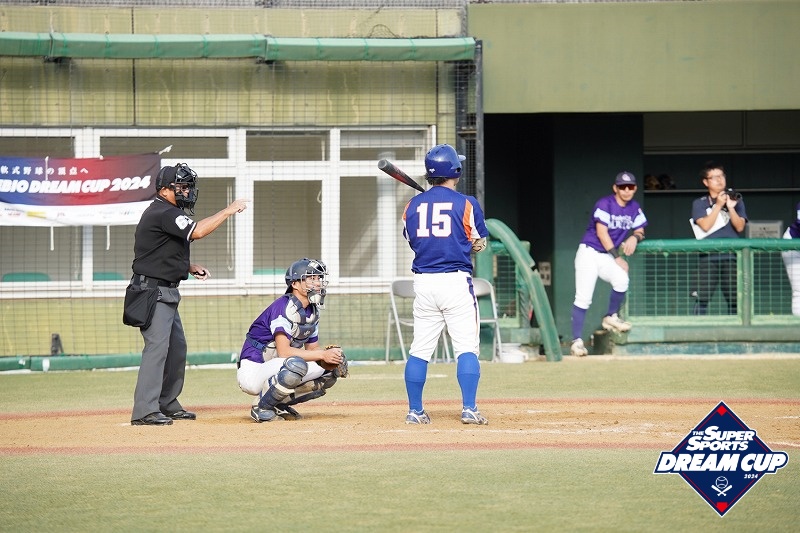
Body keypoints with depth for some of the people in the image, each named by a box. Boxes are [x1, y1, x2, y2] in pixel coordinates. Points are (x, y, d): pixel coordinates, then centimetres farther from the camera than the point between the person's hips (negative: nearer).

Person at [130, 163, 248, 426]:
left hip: (166, 292, 11)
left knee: (177, 347, 16)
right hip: (153, 291, -11)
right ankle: (144, 411, -21)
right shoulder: (162, 213, -16)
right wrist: (229, 210, -21)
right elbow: (197, 231, -28)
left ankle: (167, 404, 25)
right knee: (157, 347, -16)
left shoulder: (166, 212, 17)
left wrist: (190, 267, 13)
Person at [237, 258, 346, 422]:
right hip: (252, 370, -9)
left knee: (329, 371, 0)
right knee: (297, 364, -36)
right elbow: (283, 351, -27)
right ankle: (261, 407, -14)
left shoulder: (312, 311, 9)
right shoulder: (284, 307, -20)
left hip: (274, 369, 9)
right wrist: (323, 355, -28)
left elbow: (312, 348, 13)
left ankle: (279, 404, 6)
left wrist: (330, 356, -10)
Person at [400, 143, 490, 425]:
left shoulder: (413, 205, 6)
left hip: (423, 283, 4)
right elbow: (479, 244, 3)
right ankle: (469, 408, -9)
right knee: (467, 348, -1)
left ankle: (415, 411, 11)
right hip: (456, 280, -4)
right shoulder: (466, 204, -5)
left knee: (420, 349, 9)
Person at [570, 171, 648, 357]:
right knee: (583, 298, -15)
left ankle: (611, 317, -2)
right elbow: (601, 232, -16)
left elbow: (640, 231, 12)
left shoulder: (634, 208, 8)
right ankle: (576, 340, -12)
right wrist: (617, 257, -18)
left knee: (622, 279, -27)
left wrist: (634, 237, -14)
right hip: (589, 253, -4)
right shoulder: (605, 204, -11)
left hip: (608, 257, 5)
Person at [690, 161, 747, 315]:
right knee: (702, 298, -7)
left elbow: (740, 227, 3)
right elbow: (705, 225, -6)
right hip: (708, 257, -2)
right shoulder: (699, 204, 10)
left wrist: (730, 208, -9)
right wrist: (718, 205, -6)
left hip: (730, 256, 2)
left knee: (734, 299, 0)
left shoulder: (736, 201, 14)